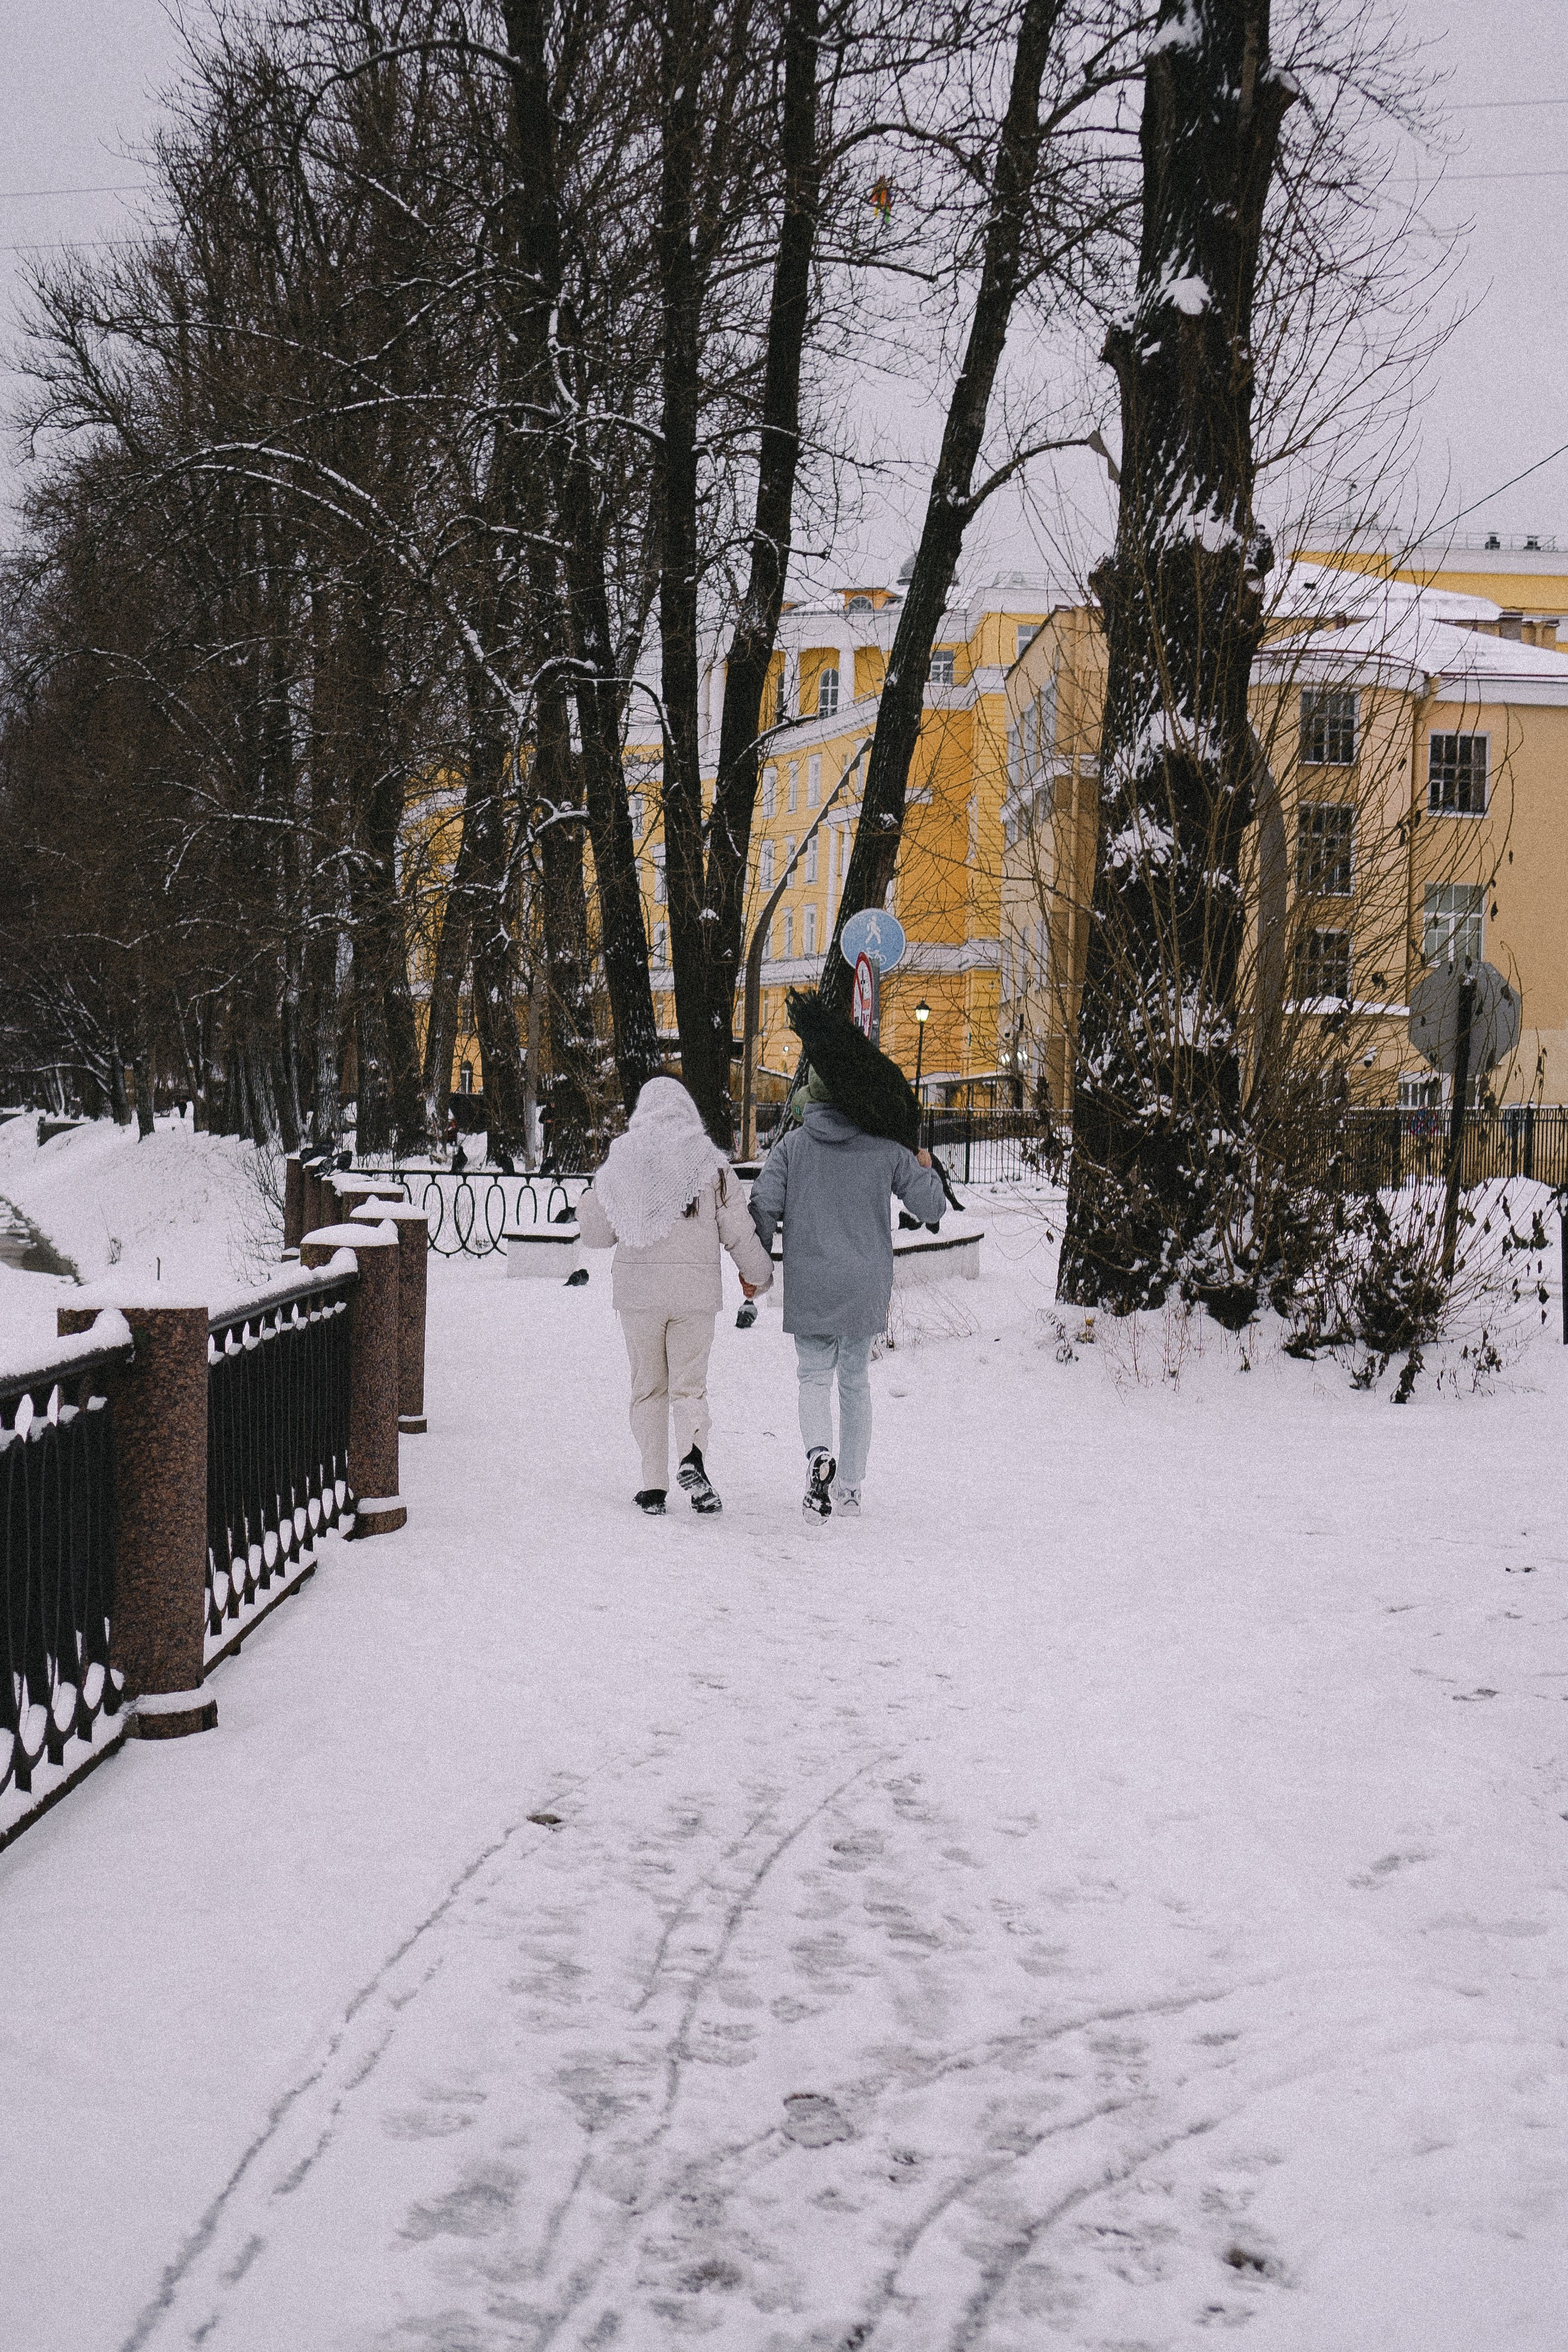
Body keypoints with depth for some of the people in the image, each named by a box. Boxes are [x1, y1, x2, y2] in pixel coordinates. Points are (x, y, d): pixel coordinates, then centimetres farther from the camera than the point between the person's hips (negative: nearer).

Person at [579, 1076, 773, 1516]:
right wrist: (756, 1274, 20)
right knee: (690, 1385, 7)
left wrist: (584, 1206, 30)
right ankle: (692, 1457, -20)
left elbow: (596, 1232, 7)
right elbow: (738, 1229, 2)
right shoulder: (711, 1162, 0)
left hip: (637, 1289, 1)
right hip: (696, 1290, 0)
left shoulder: (622, 1161, 1)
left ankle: (654, 1486, 8)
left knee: (648, 1388, 12)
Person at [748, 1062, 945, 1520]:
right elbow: (932, 1208, 2)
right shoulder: (885, 1148, 0)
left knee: (814, 1375, 10)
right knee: (855, 1382, 15)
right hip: (867, 1289, 1)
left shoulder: (792, 1145, -1)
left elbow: (763, 1207, -7)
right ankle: (850, 1488, 17)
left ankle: (819, 1453, -20)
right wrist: (926, 1170, 22)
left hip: (808, 1289, -1)